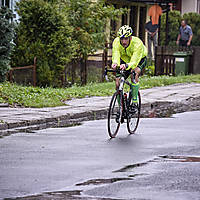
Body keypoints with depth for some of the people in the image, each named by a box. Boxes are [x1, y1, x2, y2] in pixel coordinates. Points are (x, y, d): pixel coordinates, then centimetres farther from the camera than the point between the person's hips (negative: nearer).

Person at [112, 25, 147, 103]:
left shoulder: (137, 43, -39)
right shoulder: (116, 42, -29)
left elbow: (134, 62, -47)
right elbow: (116, 56, -39)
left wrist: (126, 66, -68)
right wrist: (115, 63, -63)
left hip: (140, 59, -3)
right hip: (125, 59, 3)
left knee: (134, 74, -33)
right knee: (118, 83, -9)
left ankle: (134, 101, -24)